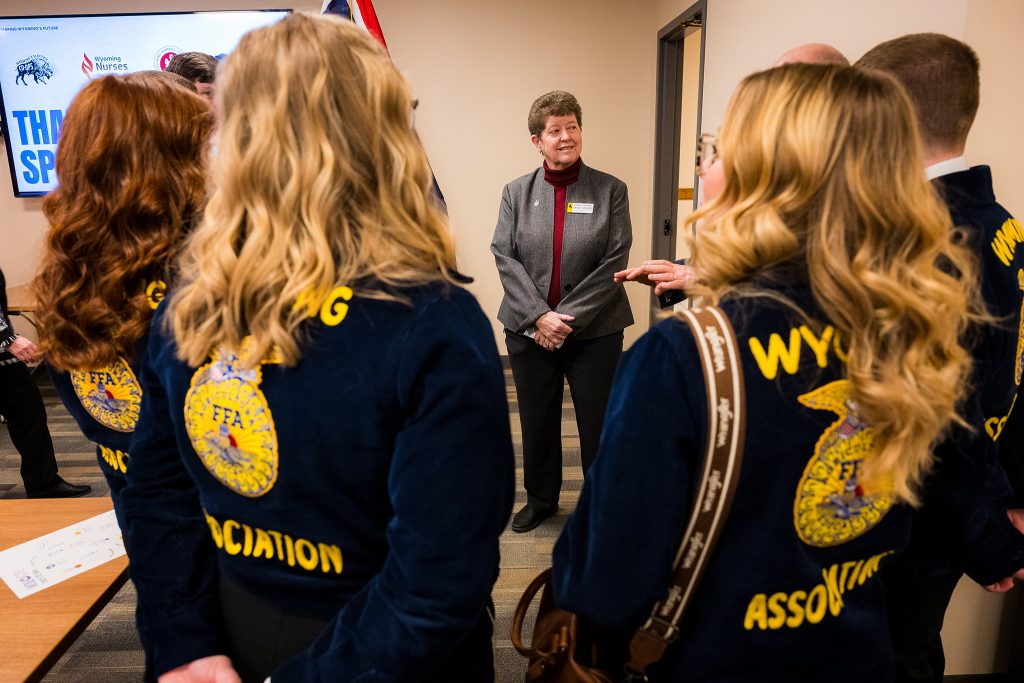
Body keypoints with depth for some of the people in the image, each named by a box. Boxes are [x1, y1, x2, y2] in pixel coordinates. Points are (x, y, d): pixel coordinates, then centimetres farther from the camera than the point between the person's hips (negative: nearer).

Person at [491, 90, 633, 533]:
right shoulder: (516, 192, 5)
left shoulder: (610, 190, -1)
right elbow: (505, 257, -3)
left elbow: (614, 261, -7)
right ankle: (541, 499, 36)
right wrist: (538, 315, -15)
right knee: (537, 421, 15)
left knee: (598, 423, 7)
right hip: (530, 330, 2)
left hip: (595, 330, -2)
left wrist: (569, 318, -14)